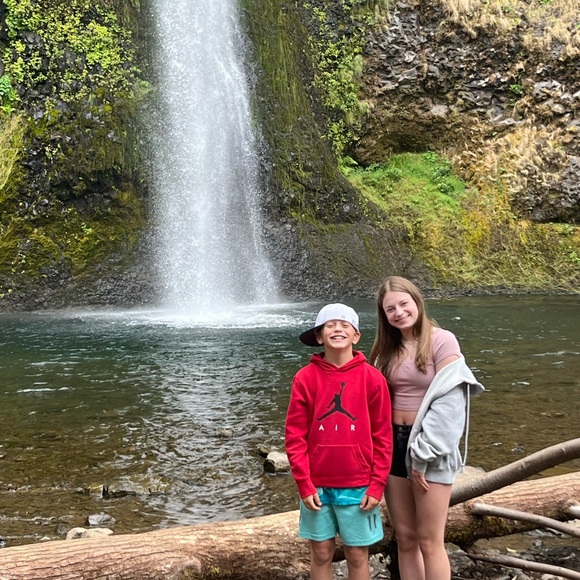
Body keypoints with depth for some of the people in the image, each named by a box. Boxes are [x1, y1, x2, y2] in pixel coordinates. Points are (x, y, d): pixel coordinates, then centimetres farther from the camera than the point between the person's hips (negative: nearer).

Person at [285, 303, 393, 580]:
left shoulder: (372, 378, -6)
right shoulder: (305, 378, -6)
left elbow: (382, 436, -2)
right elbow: (295, 435, -3)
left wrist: (377, 484, -5)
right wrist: (304, 484, -6)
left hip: (358, 485, 0)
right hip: (317, 486, 1)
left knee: (358, 555, 11)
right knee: (321, 553, 12)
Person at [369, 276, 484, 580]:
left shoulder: (442, 341, -9)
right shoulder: (388, 348, 10)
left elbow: (447, 403, -14)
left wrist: (422, 457, -15)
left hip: (431, 446, -6)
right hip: (394, 444, 6)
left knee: (429, 542, 1)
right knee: (404, 538, 11)